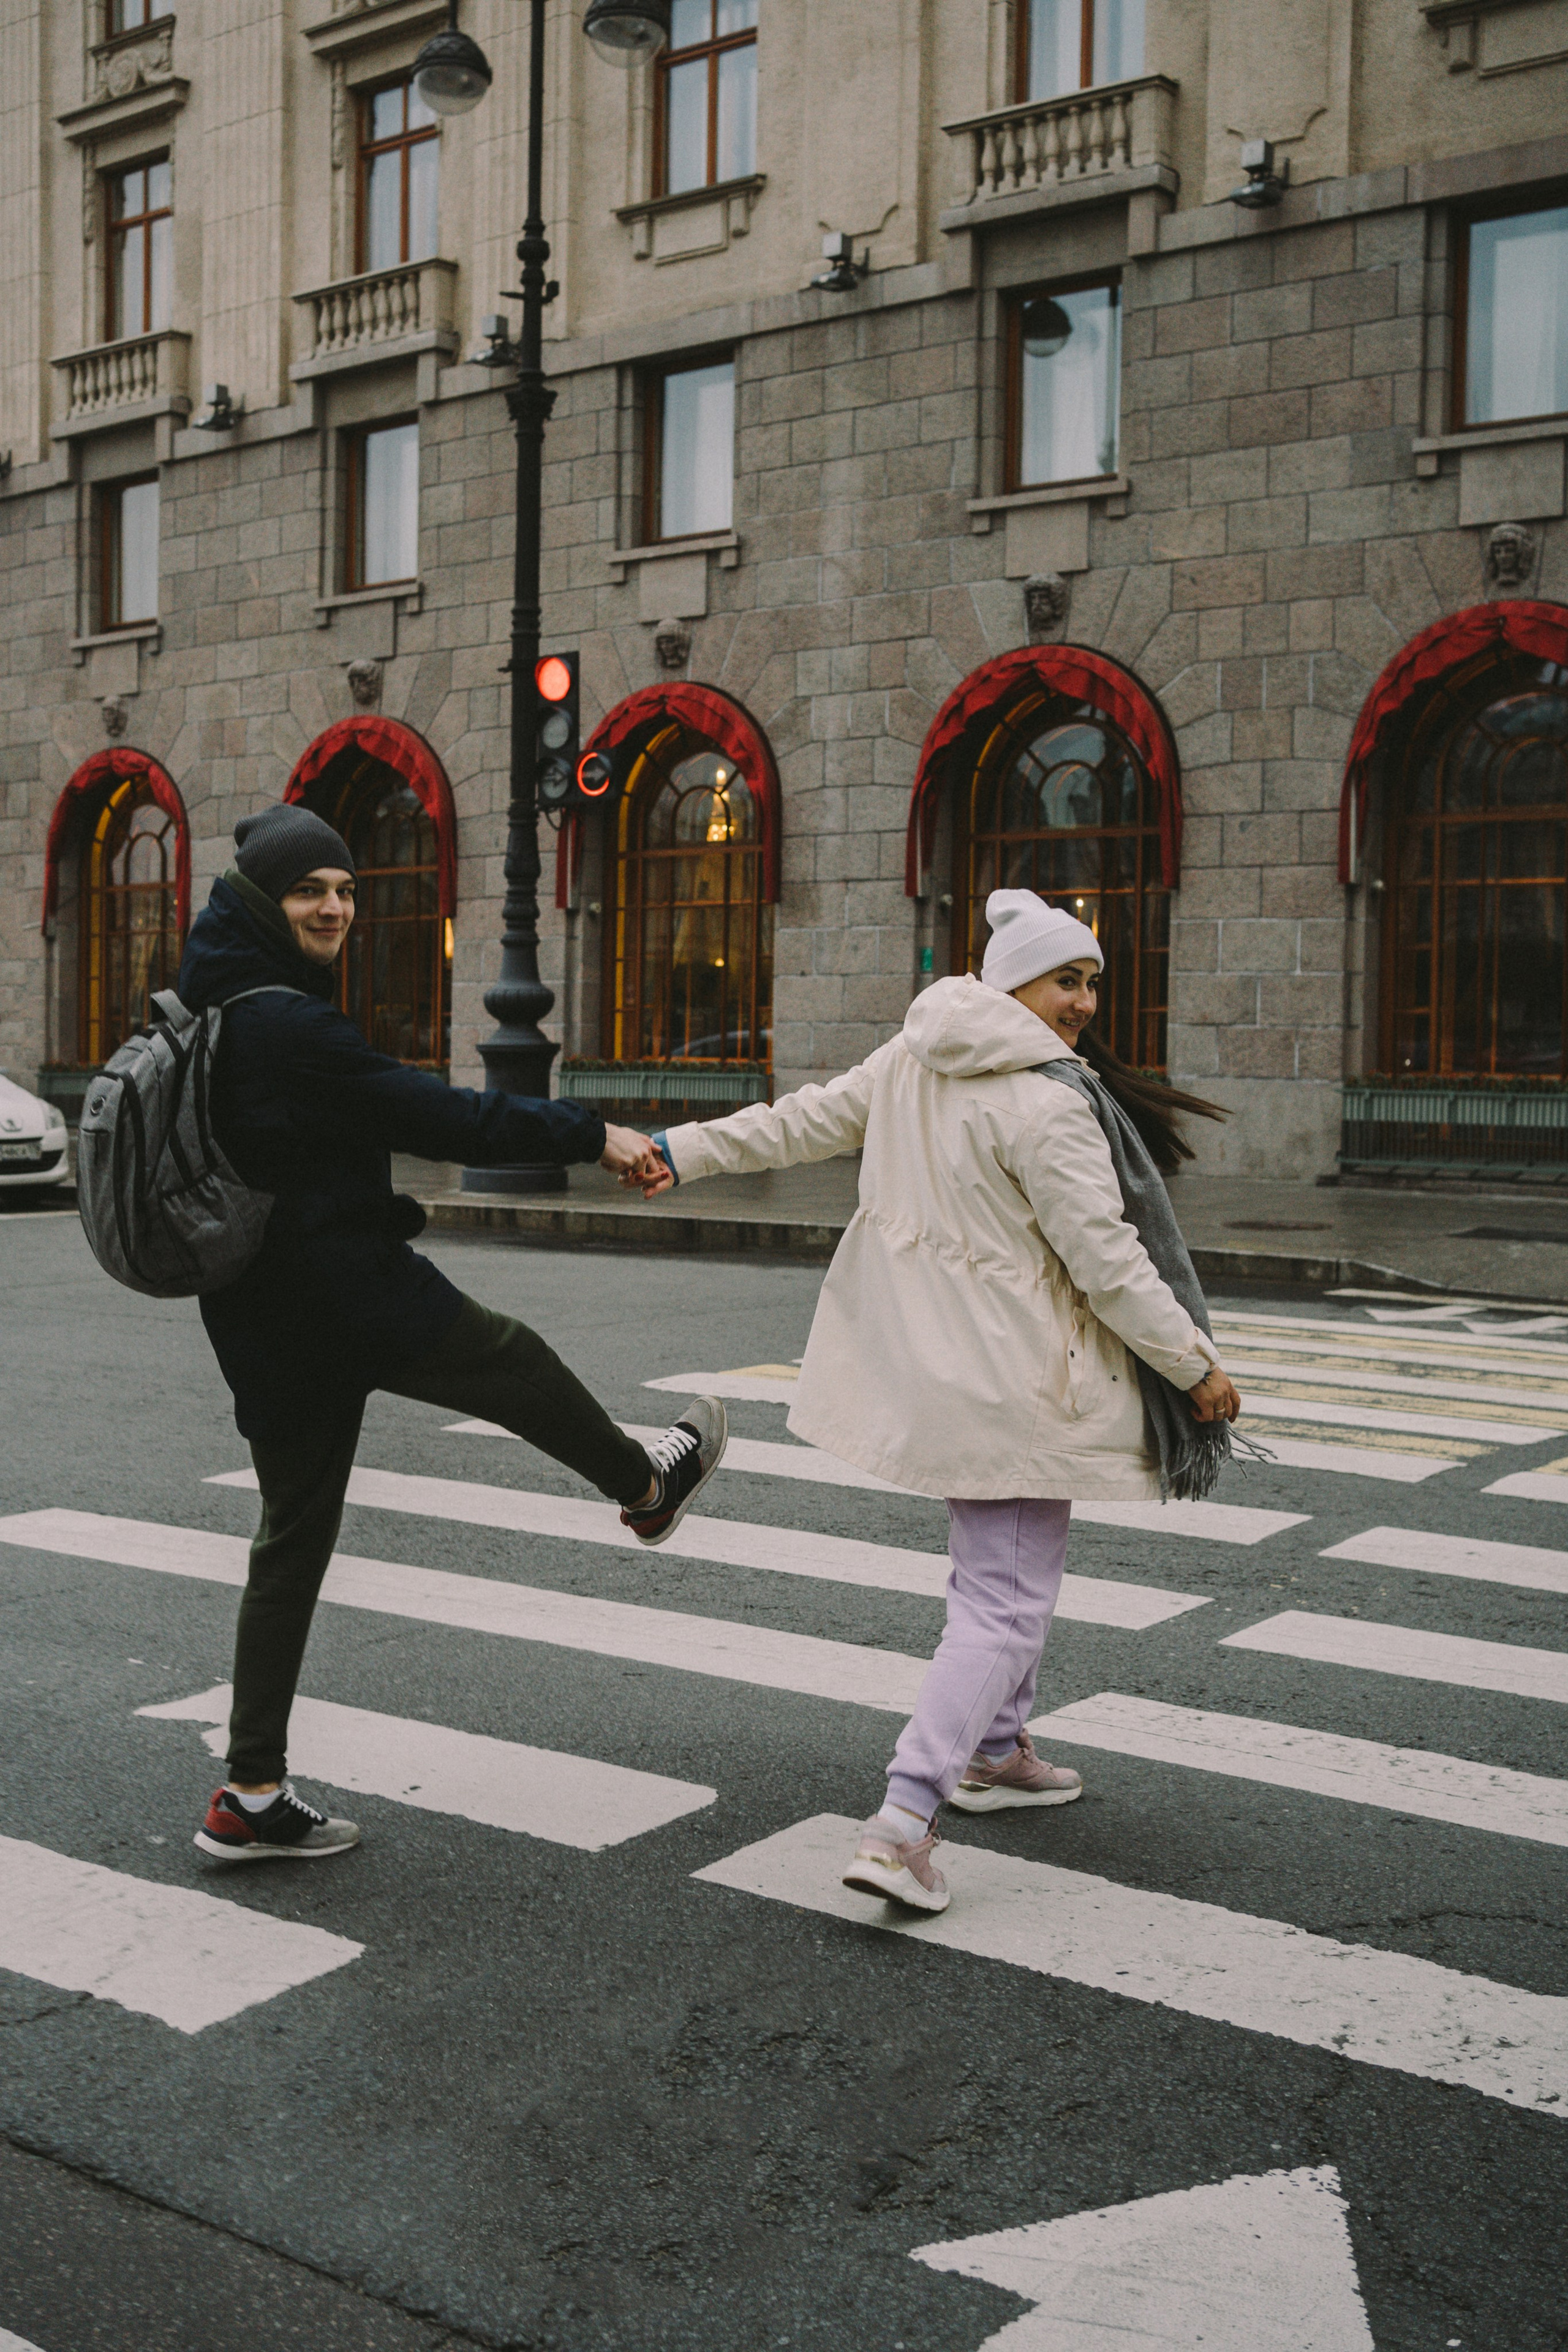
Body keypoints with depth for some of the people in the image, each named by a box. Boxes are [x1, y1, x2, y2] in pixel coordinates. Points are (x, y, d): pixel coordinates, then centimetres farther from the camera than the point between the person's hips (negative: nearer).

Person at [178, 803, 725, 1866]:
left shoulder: (212, 1011, 11)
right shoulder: (287, 1023, -20)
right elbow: (440, 1116, -19)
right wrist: (591, 1135, -12)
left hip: (266, 1321, 9)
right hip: (354, 1296, -9)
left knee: (292, 1538, 12)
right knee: (516, 1362, 16)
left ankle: (253, 1796, 16)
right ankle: (649, 1488, 43)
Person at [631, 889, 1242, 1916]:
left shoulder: (912, 1062, 5)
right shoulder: (1044, 1106, -20)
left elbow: (805, 1119, 13)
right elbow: (1106, 1259, -19)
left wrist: (685, 1152, 25)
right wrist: (1196, 1366, -9)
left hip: (932, 1360, 9)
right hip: (1012, 1379, -9)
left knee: (1000, 1563, 27)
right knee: (1009, 1597, -6)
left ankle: (994, 1753, 41)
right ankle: (901, 1827, -13)